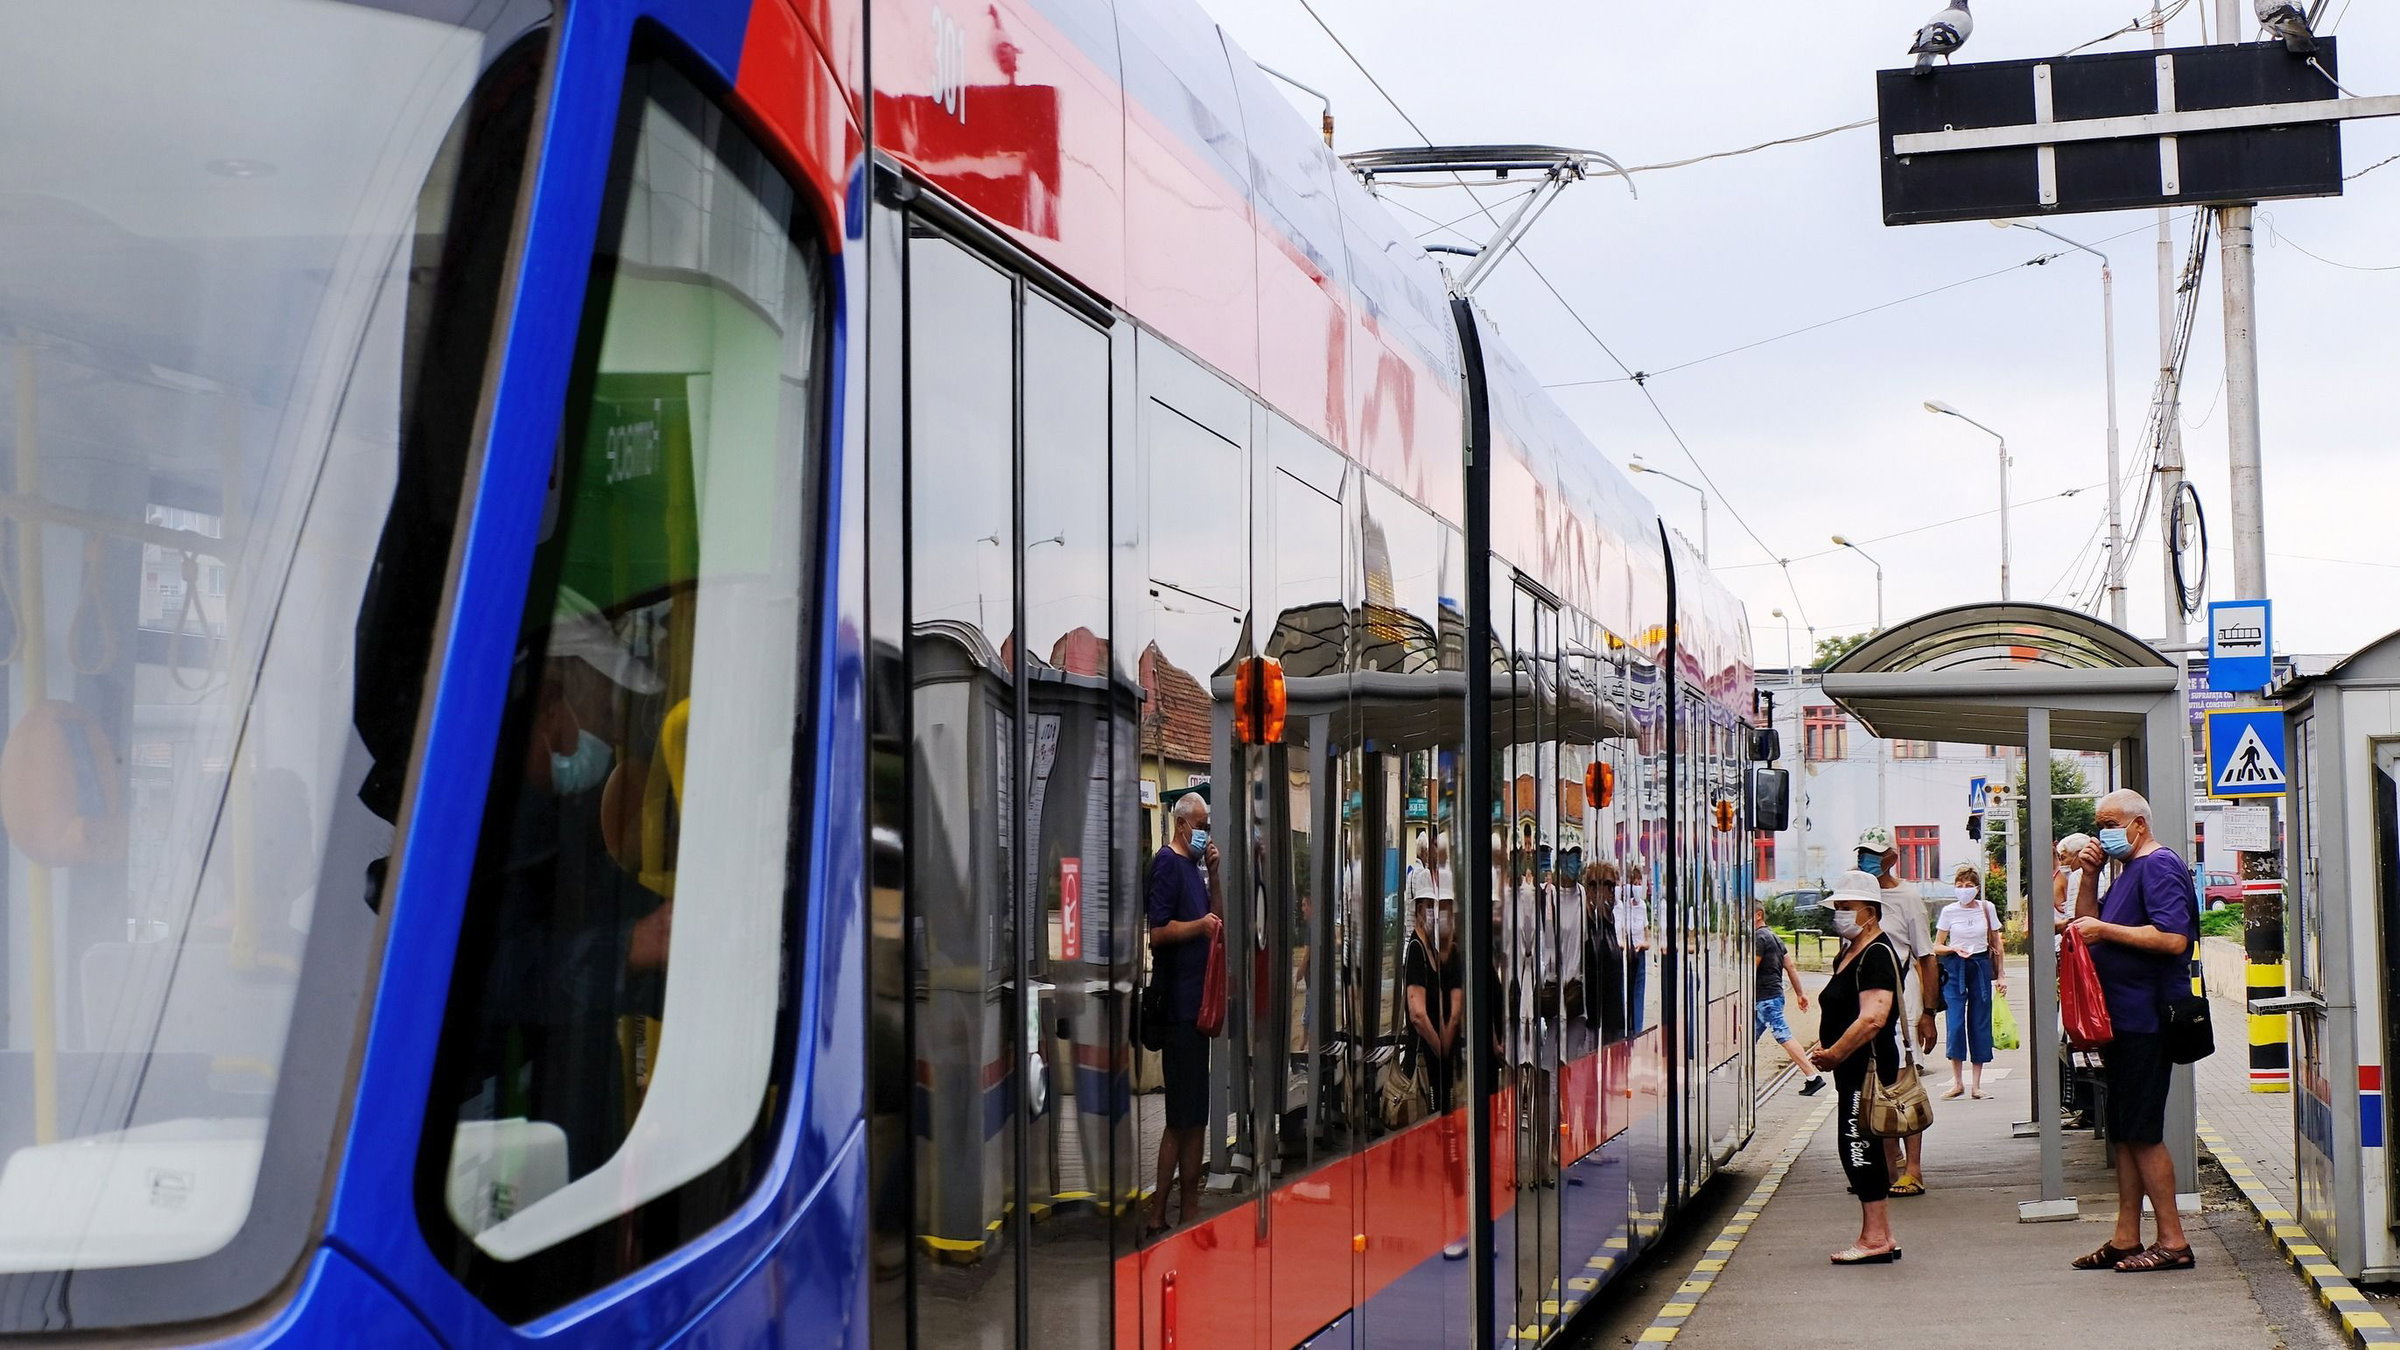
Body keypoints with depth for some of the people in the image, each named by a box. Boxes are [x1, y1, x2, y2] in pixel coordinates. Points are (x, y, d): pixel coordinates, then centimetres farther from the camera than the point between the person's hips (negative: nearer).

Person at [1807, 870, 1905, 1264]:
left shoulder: (1877, 954, -14)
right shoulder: (1848, 954, 17)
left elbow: (1872, 1018, -24)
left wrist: (1832, 1054, -19)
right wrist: (1823, 1046, 11)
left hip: (1867, 1065, -10)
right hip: (1853, 1068, 10)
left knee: (1858, 1145, -8)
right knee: (1862, 1148, 11)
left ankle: (1875, 1238, -4)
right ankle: (1882, 1236, 16)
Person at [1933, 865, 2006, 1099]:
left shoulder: (1987, 908, 3)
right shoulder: (1949, 911, 0)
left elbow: (1996, 944, 11)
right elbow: (1937, 947, 4)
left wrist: (2000, 976, 9)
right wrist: (1955, 949, -16)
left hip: (1981, 967, 1)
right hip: (1955, 968, -1)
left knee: (1980, 1024, 2)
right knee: (1955, 1023, -10)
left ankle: (1977, 1085, 8)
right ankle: (1957, 1083, -1)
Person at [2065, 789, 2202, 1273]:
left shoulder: (2159, 866, -11)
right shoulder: (2128, 870, 19)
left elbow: (2173, 938, -23)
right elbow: (2086, 923, 24)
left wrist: (2104, 929, -19)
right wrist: (2089, 876, 9)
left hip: (2145, 1023, -10)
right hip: (2123, 1021, 10)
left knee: (2142, 1133, -8)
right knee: (2123, 1133, 11)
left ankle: (2172, 1241, -3)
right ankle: (2126, 1239, 16)